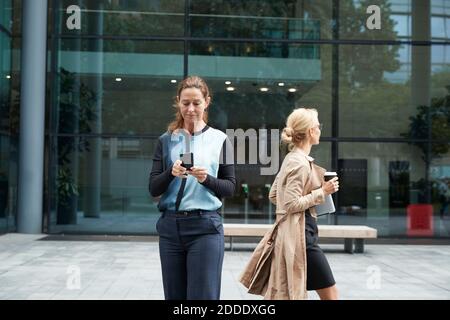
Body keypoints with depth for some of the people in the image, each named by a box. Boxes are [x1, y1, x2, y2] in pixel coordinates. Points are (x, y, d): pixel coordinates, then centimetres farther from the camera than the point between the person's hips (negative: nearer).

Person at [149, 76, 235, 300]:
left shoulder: (219, 139, 5)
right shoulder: (166, 140, 9)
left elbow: (230, 187, 4)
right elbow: (153, 189, 3)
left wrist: (207, 179, -15)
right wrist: (171, 173, -16)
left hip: (205, 227, -2)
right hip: (170, 226, 3)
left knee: (203, 295, -5)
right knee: (174, 296, 7)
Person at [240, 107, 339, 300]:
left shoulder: (292, 159, 13)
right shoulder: (301, 163, -16)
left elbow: (273, 196, 19)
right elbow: (292, 204, -21)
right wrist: (322, 192, -14)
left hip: (293, 233, 10)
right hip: (301, 235, -10)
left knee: (281, 294, 12)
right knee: (329, 294, -1)